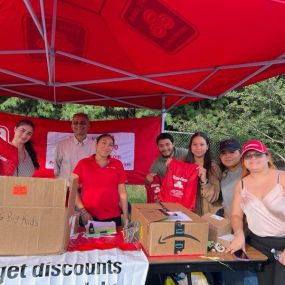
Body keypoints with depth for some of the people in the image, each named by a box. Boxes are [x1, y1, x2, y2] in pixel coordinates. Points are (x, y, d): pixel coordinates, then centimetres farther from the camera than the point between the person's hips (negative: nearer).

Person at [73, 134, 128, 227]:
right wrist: (82, 211, -8)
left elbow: (122, 192, 3)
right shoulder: (83, 163, -1)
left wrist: (125, 218, 2)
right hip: (89, 218, -1)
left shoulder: (117, 164, 3)